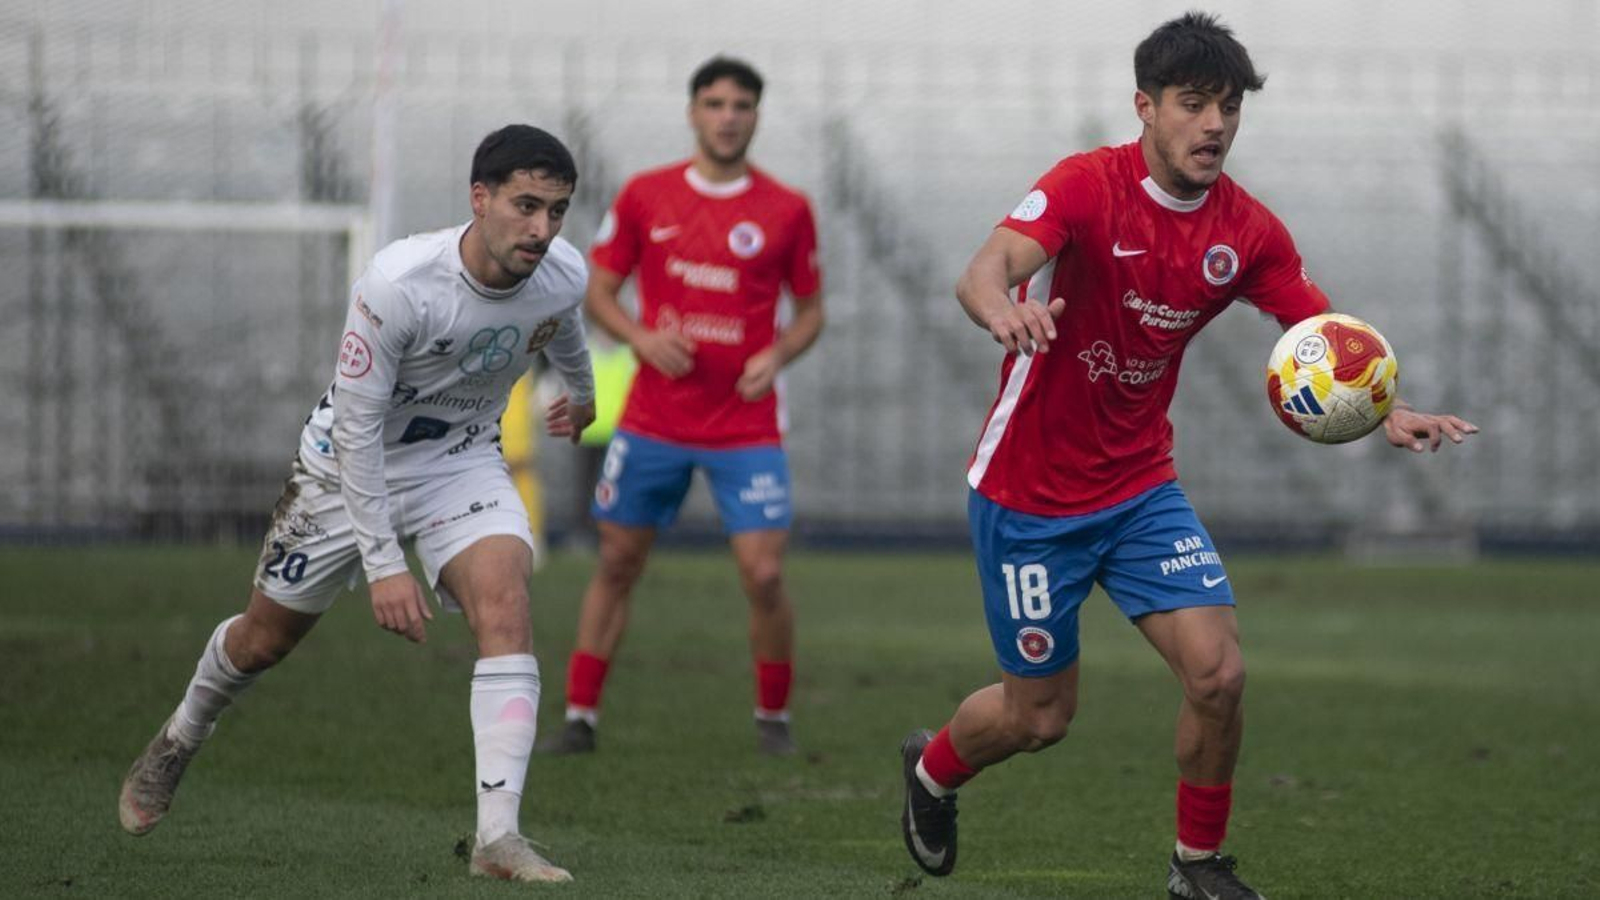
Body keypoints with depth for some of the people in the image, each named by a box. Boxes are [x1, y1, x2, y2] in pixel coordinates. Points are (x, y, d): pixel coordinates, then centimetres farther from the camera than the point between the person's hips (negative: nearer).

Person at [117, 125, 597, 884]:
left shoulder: (565, 275, -19)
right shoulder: (397, 283, -34)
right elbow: (356, 425, -26)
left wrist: (581, 390, 32)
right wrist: (382, 563, -26)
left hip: (462, 463, 3)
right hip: (348, 468, -2)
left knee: (505, 601, -25)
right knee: (266, 637, 13)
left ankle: (497, 836, -29)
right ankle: (179, 741, 48)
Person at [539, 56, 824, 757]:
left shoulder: (787, 211, 0)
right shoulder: (645, 196, 2)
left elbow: (810, 309, 10)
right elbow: (598, 291, 8)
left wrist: (776, 356, -10)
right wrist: (641, 337, -11)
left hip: (745, 428, -1)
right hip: (653, 421, 1)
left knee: (763, 574, -9)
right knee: (617, 563, 5)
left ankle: (772, 717, 11)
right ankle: (579, 717, 15)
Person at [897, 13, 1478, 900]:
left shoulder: (1247, 230, -4)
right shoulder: (1087, 185, -20)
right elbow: (984, 272, -35)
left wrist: (1387, 412, -23)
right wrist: (1005, 308, -60)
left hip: (1140, 487, 4)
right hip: (1029, 494, -4)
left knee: (1218, 671, -12)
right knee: (1041, 713, 5)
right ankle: (931, 768, 39)